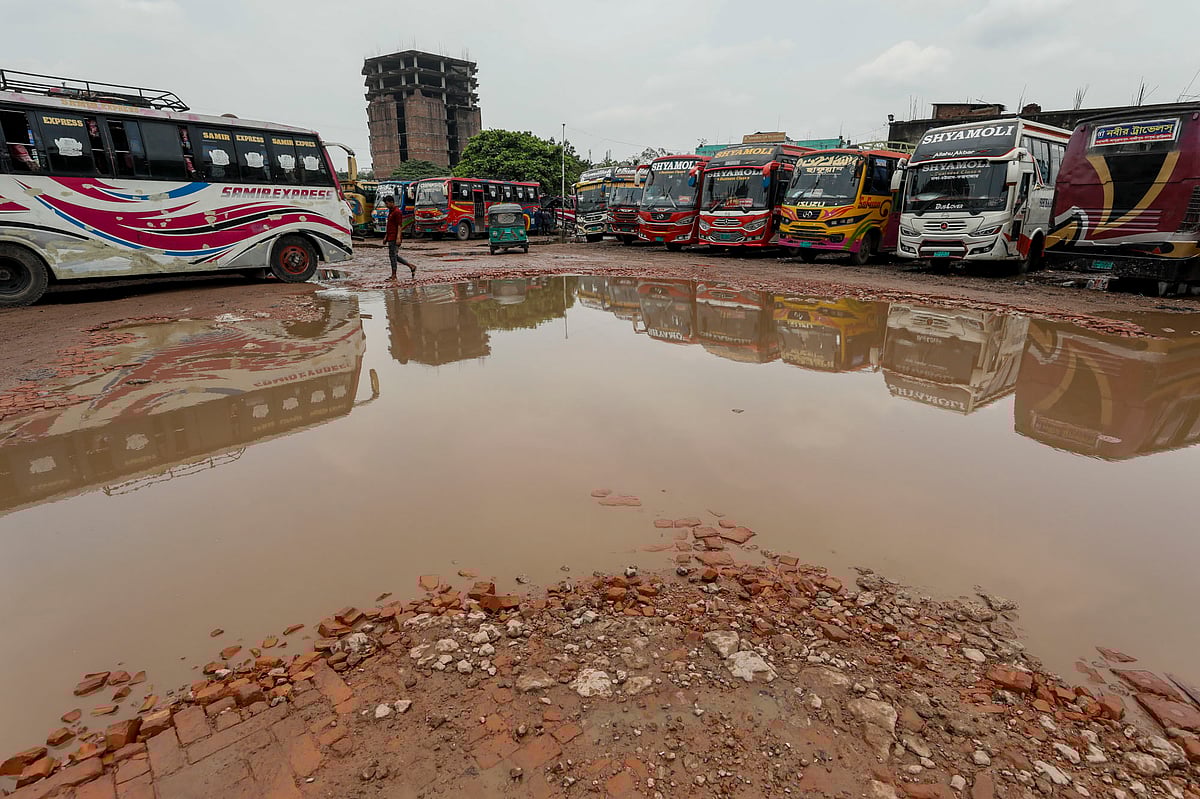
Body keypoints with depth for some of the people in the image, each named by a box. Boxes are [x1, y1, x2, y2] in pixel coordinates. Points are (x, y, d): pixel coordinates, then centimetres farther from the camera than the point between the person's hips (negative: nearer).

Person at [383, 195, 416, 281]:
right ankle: (411, 266, 17)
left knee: (392, 255, -5)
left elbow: (399, 226, -18)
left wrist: (398, 238, -24)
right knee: (394, 255, 12)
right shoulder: (390, 211, 18)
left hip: (394, 238, -10)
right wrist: (386, 236, 23)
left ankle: (393, 276, 1)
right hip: (390, 237, 10)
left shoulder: (397, 212, -13)